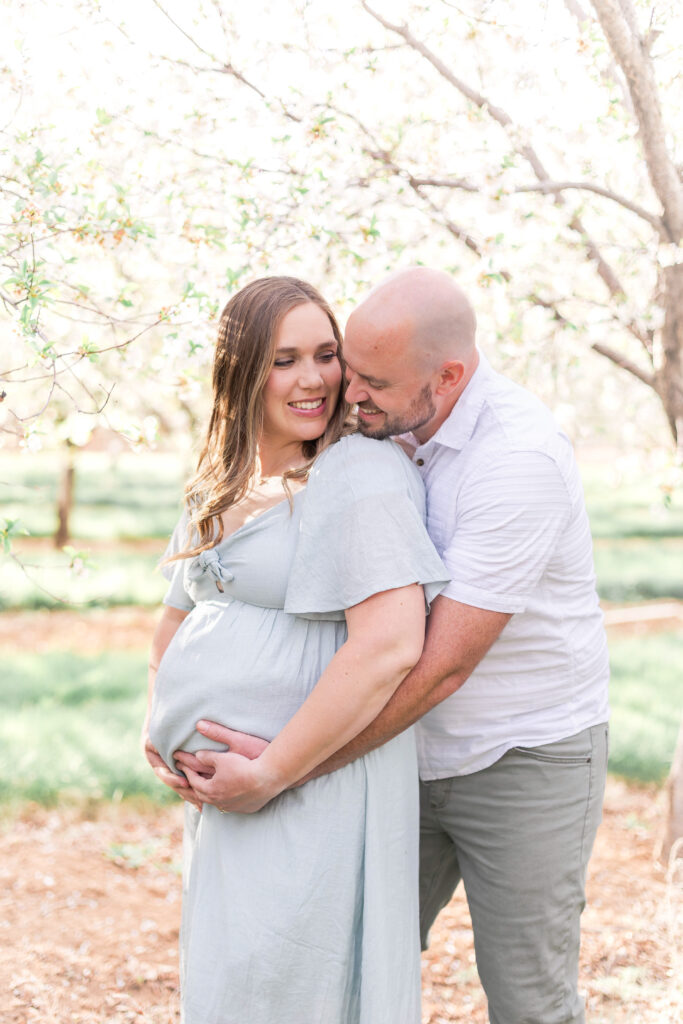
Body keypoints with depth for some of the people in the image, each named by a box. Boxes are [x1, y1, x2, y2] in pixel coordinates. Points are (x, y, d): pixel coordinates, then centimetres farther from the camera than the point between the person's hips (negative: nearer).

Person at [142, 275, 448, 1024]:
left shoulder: (362, 473, -16)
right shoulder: (220, 488, 11)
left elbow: (391, 646, -26)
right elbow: (180, 612, 24)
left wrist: (270, 773, -23)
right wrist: (159, 724, 8)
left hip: (310, 793, -8)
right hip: (220, 792, 8)